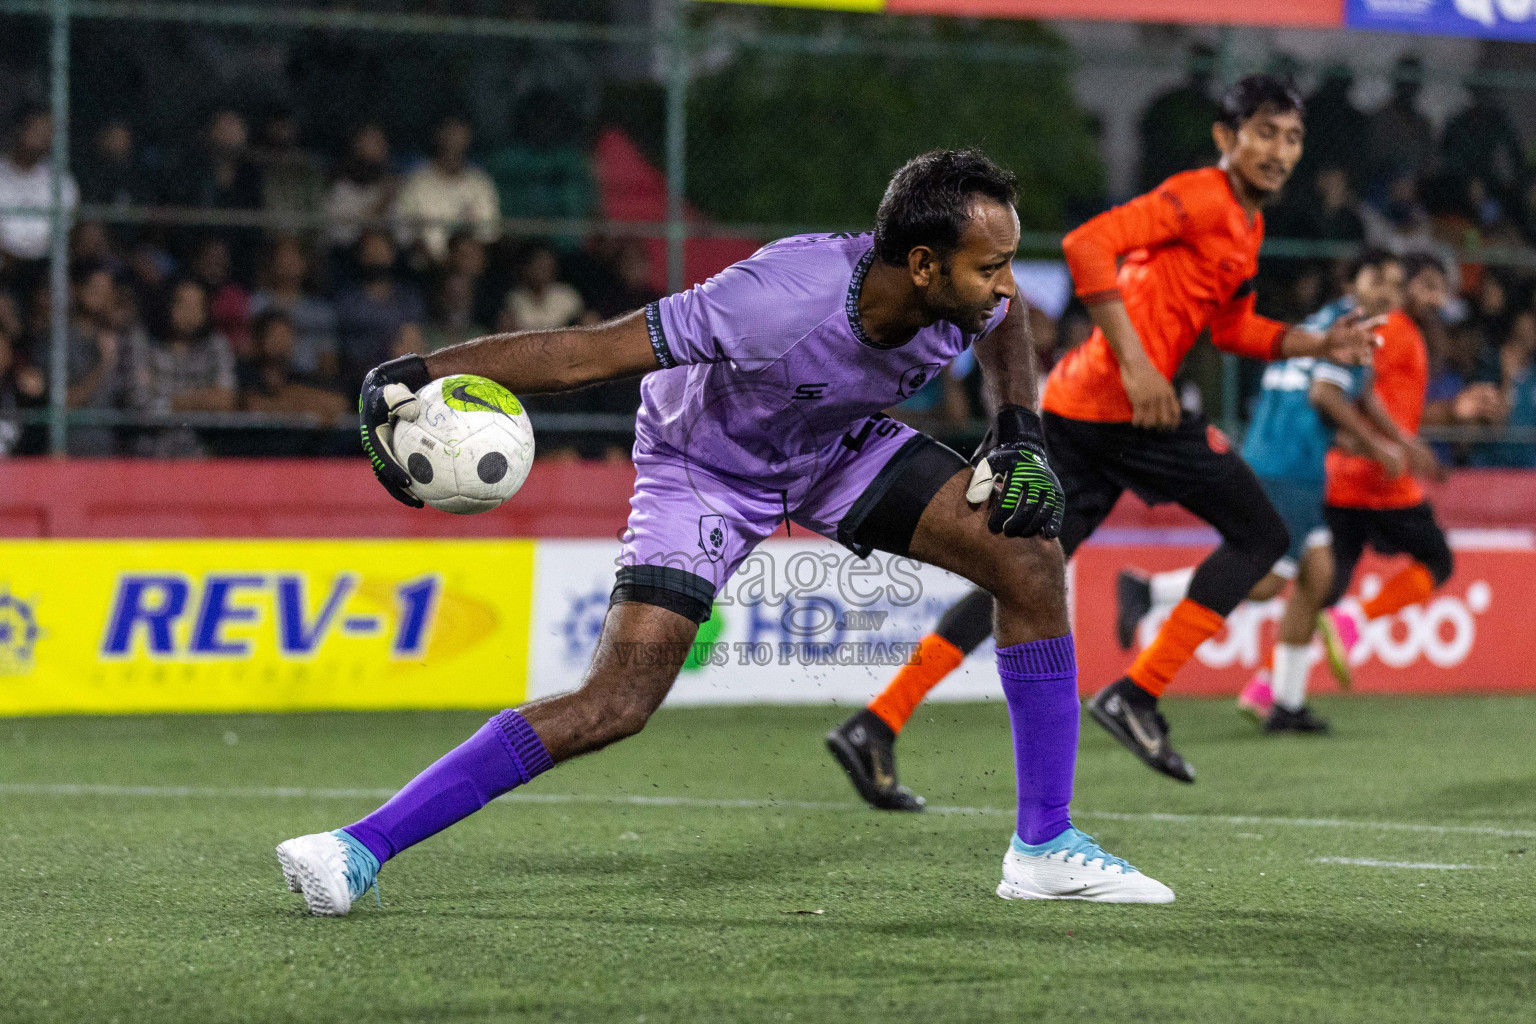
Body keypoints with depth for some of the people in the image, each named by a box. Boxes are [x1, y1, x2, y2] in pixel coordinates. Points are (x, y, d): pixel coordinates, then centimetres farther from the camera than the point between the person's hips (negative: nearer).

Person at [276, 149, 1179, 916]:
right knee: (617, 703, -19)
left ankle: (1045, 849, 0)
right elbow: (590, 351, -36)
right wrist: (422, 374, -42)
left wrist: (1021, 432, -7)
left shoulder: (965, 295, -22)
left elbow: (1004, 320, 7)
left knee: (1031, 558, -11)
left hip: (839, 445, 6)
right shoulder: (783, 298, -41)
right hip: (704, 464, -6)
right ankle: (360, 850, -14)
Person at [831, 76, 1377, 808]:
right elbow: (1087, 246, -18)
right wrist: (1134, 362, -21)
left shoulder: (1245, 223, 24)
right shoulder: (1203, 198, -7)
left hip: (1073, 410, 10)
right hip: (1124, 405, -10)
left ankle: (875, 728, 3)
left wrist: (1317, 345, 21)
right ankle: (1136, 696, -2)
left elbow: (1232, 328, 34)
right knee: (1260, 535, 0)